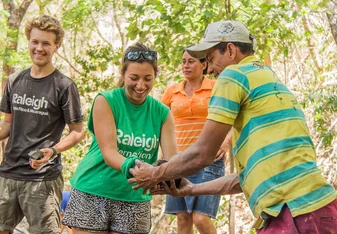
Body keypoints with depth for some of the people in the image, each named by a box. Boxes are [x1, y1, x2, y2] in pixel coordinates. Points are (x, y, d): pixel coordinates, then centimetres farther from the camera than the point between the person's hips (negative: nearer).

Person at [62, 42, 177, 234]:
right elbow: (108, 152, -17)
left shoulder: (162, 113, 3)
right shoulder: (105, 101, -6)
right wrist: (127, 166, -39)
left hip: (134, 199, 3)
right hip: (92, 193, -3)